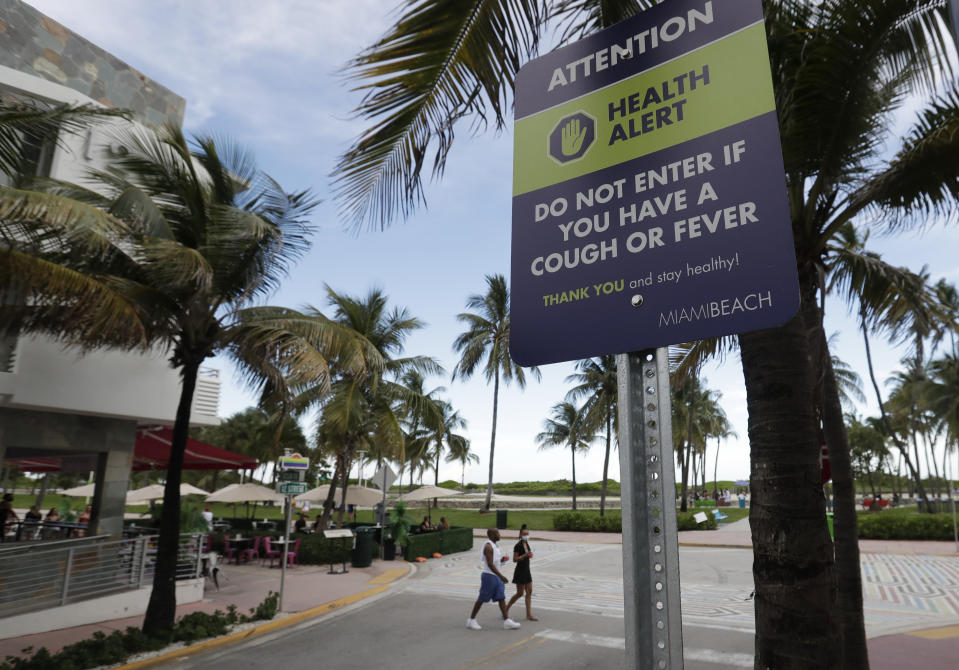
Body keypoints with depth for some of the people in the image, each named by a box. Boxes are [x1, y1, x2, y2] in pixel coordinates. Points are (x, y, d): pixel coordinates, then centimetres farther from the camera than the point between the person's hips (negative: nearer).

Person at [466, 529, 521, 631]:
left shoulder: (494, 546, 12)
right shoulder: (488, 546, -18)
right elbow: (490, 564, -24)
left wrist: (501, 560, 4)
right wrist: (501, 576, -26)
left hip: (496, 576, 9)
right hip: (489, 576, -9)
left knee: (501, 598, 4)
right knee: (482, 599, 1)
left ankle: (507, 621, 5)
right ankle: (471, 620, 14)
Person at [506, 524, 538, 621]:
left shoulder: (526, 544, 9)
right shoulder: (518, 546, -16)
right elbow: (515, 559, -18)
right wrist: (525, 555, -26)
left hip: (527, 570, 8)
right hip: (520, 571, -8)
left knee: (529, 592, 6)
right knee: (520, 593, -2)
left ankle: (529, 614, 10)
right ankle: (506, 608, 14)